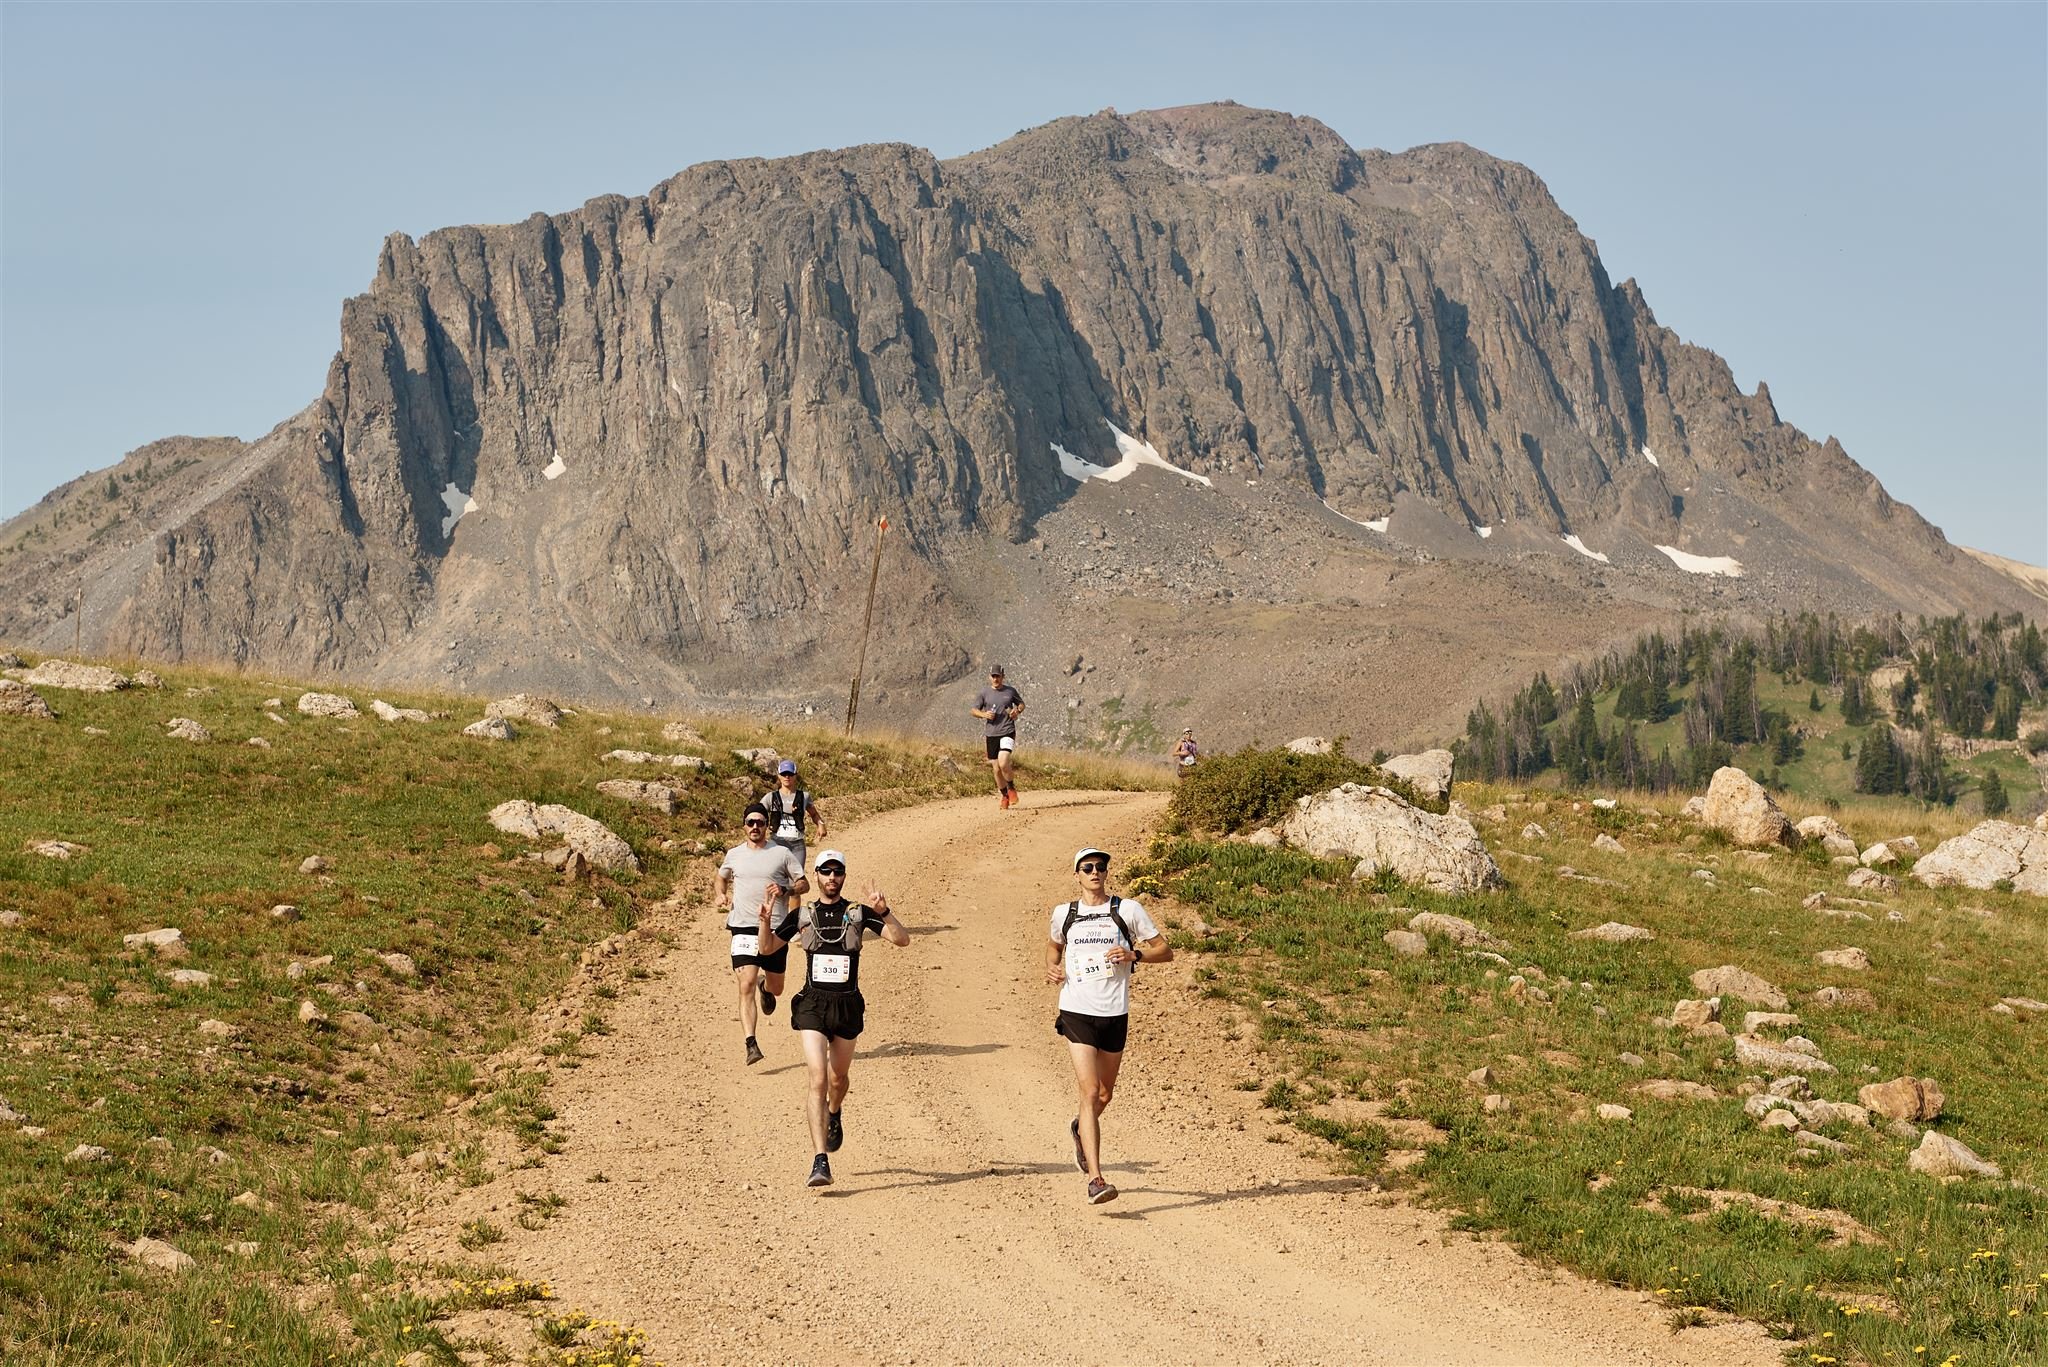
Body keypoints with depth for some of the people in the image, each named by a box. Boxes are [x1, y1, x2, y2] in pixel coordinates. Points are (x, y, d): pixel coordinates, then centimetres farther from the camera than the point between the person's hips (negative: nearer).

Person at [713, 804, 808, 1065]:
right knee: (746, 985, -15)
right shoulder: (734, 855, 9)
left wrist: (785, 890, -15)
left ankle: (765, 986, 52)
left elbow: (804, 884, 5)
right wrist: (720, 894, 7)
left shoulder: (781, 854, 2)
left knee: (776, 987, 12)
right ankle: (751, 1045, -19)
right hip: (744, 928, 0)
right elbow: (721, 878, 29)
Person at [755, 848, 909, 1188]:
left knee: (839, 1077, 17)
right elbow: (768, 947, 10)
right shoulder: (802, 915, 5)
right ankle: (820, 1161, -20)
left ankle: (835, 1115, 54)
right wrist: (765, 920, -10)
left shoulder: (858, 914, 2)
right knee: (818, 1080, -14)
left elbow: (902, 940, -5)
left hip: (847, 1004, 1)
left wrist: (883, 912, -21)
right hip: (812, 1005, -1)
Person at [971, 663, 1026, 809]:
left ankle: (1012, 788, 6)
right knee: (996, 768, 5)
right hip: (991, 734, 2)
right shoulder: (984, 693, 4)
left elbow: (1021, 703, 19)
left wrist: (1018, 710, -3)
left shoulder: (1010, 691, 5)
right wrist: (983, 714, -16)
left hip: (1007, 732, -2)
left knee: (1003, 764, -20)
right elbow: (973, 709, 4)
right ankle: (1003, 795, 25)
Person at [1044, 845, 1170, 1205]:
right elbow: (1054, 945, 28)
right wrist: (1052, 967, 7)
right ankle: (1095, 1179, -17)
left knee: (1105, 1095, 15)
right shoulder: (1064, 913, 7)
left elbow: (1165, 950, 5)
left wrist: (1135, 954, -13)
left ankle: (1080, 1130, 50)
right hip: (1077, 1012, -1)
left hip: (1115, 1014, 1)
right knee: (1089, 1091, -14)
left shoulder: (1127, 910, 2)